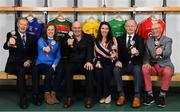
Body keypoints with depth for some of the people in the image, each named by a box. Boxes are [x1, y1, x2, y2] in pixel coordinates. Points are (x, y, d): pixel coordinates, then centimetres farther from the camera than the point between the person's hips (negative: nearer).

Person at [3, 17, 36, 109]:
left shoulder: (31, 37, 15)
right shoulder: (11, 35, 2)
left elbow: (34, 53, 14)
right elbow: (5, 47, -16)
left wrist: (30, 60, -7)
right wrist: (9, 43, -41)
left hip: (27, 63, 3)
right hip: (15, 63, -3)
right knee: (21, 72, -34)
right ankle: (23, 99, -28)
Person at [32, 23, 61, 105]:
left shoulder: (56, 43, 18)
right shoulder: (41, 40, 9)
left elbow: (58, 56, 11)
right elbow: (41, 45, -17)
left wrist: (54, 65, -11)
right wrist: (44, 48, -43)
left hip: (51, 65, 2)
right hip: (41, 64, -2)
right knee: (49, 70, -34)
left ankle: (53, 94, -23)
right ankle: (47, 94, -20)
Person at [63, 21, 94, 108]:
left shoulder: (88, 38, 10)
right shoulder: (68, 38, 11)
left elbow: (90, 51, -4)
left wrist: (89, 61, -25)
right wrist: (68, 45, -24)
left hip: (84, 63, 0)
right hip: (72, 63, 1)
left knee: (90, 70, -31)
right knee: (67, 69, -31)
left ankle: (89, 98, -25)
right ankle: (69, 98, -27)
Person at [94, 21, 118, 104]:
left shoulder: (113, 40, 9)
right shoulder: (96, 40, 13)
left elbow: (115, 53, 5)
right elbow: (95, 54, 9)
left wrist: (112, 56, -17)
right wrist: (97, 62, -7)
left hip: (109, 62, -1)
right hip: (99, 62, 2)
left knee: (106, 73, -32)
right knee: (98, 73, -29)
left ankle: (107, 94, -15)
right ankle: (101, 95, -14)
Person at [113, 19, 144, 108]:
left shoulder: (140, 39, 7)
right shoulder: (120, 39, 13)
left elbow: (142, 53, -8)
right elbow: (117, 52, 6)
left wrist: (137, 52, -33)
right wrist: (118, 61, -17)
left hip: (135, 64, -1)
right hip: (123, 64, 2)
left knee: (137, 70, -35)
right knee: (116, 70, -30)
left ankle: (137, 96, -33)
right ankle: (121, 95, -24)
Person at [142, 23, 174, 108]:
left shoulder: (168, 40, 3)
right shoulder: (148, 41, 13)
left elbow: (168, 53, -15)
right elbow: (147, 55, 8)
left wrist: (161, 52, -41)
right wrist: (146, 63, -16)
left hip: (165, 65, -2)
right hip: (152, 65, 3)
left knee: (167, 71, -37)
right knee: (144, 68, -31)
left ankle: (162, 96, -22)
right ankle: (150, 95, -21)